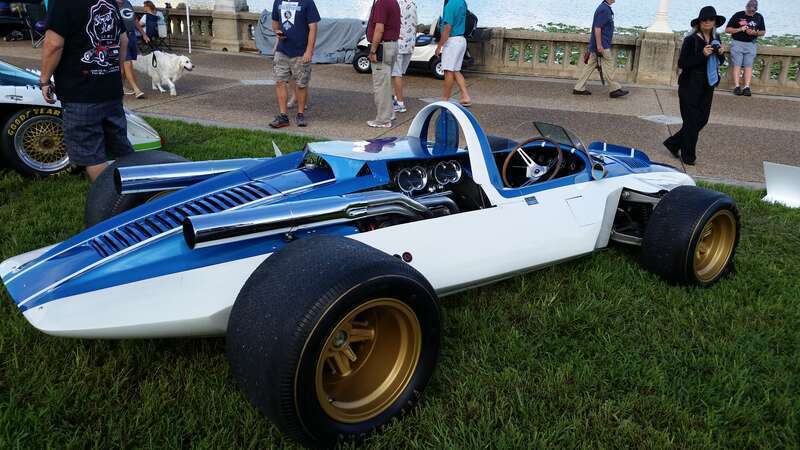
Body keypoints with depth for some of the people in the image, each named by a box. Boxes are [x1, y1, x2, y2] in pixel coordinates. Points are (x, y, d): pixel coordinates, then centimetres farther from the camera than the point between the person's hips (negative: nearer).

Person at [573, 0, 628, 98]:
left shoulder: (606, 9, 15)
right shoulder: (604, 9, -16)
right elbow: (597, 28, -21)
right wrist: (599, 45, -22)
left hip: (601, 45, 10)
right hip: (602, 46, -10)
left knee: (591, 65, 10)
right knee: (609, 67, -3)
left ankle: (579, 88, 12)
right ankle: (614, 90, 3)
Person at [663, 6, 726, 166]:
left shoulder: (716, 38, 7)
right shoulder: (691, 40, -12)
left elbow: (720, 62, 18)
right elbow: (681, 63, -16)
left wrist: (721, 53, -4)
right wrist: (702, 55, -24)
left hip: (708, 86, 7)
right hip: (690, 86, -7)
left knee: (702, 120, 10)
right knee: (692, 121, 0)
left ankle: (673, 143, 25)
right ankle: (688, 156, 14)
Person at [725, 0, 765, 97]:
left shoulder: (759, 17, 9)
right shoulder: (738, 15, 0)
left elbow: (763, 32, 14)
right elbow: (727, 30, 0)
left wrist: (755, 32, -7)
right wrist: (739, 29, -15)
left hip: (751, 44, 2)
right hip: (737, 43, -2)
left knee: (749, 66, -6)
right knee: (737, 65, -11)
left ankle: (747, 87, -11)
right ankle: (737, 86, -14)